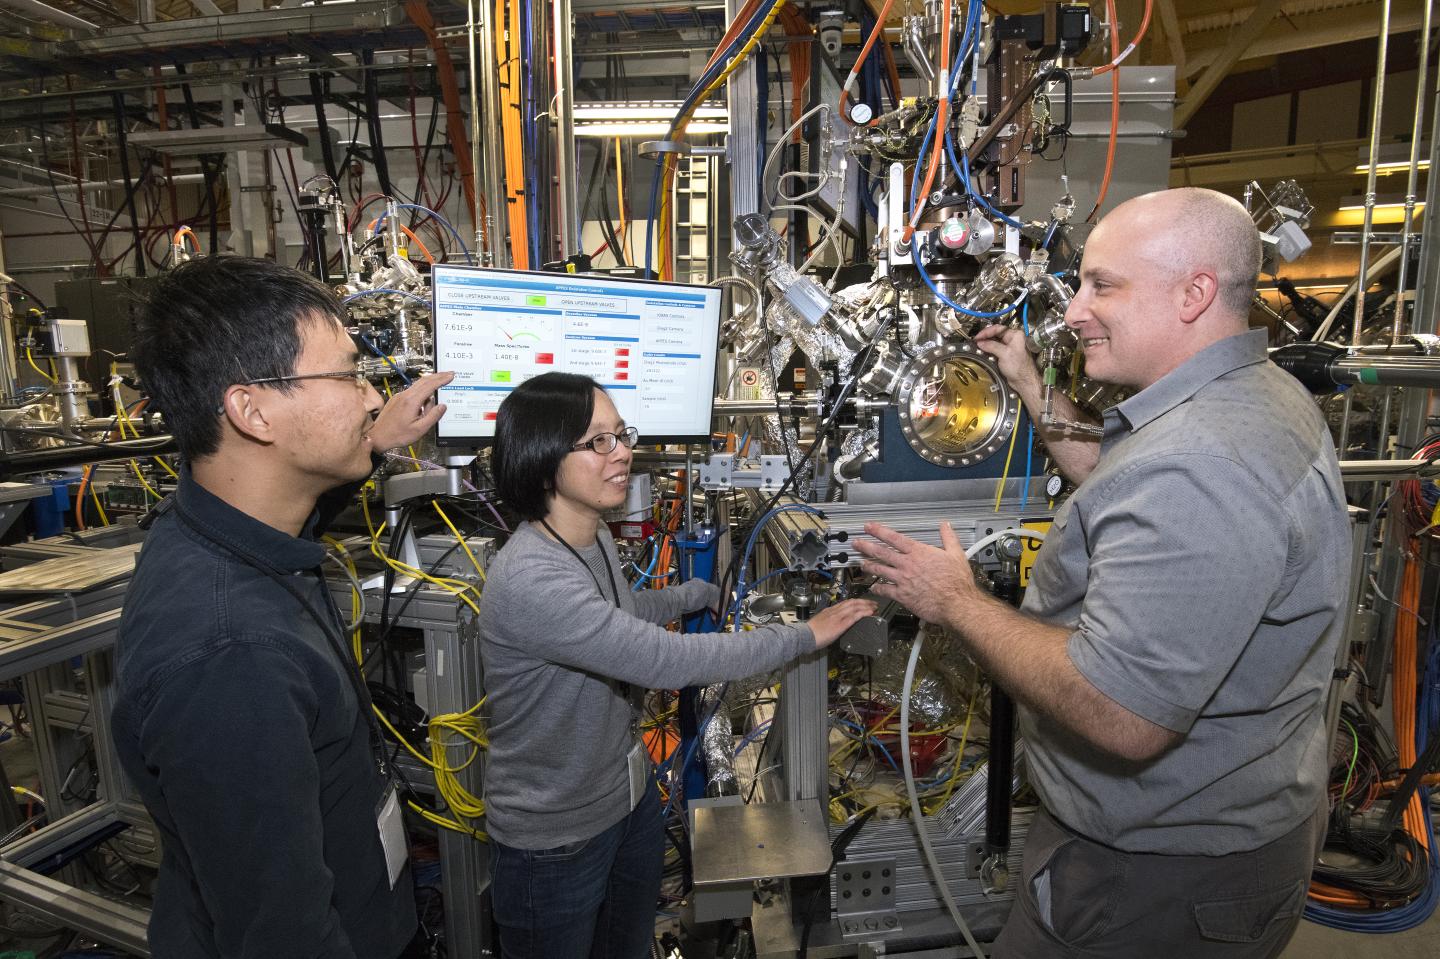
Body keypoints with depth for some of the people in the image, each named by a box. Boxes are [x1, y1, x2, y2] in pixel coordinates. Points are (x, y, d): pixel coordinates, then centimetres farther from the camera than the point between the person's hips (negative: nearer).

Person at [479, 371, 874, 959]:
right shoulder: (528, 580, -33)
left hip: (630, 800, 8)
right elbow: (670, 662, -34)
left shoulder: (593, 537, -2)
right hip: (554, 844, -7)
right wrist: (806, 635, -25)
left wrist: (706, 592, 23)